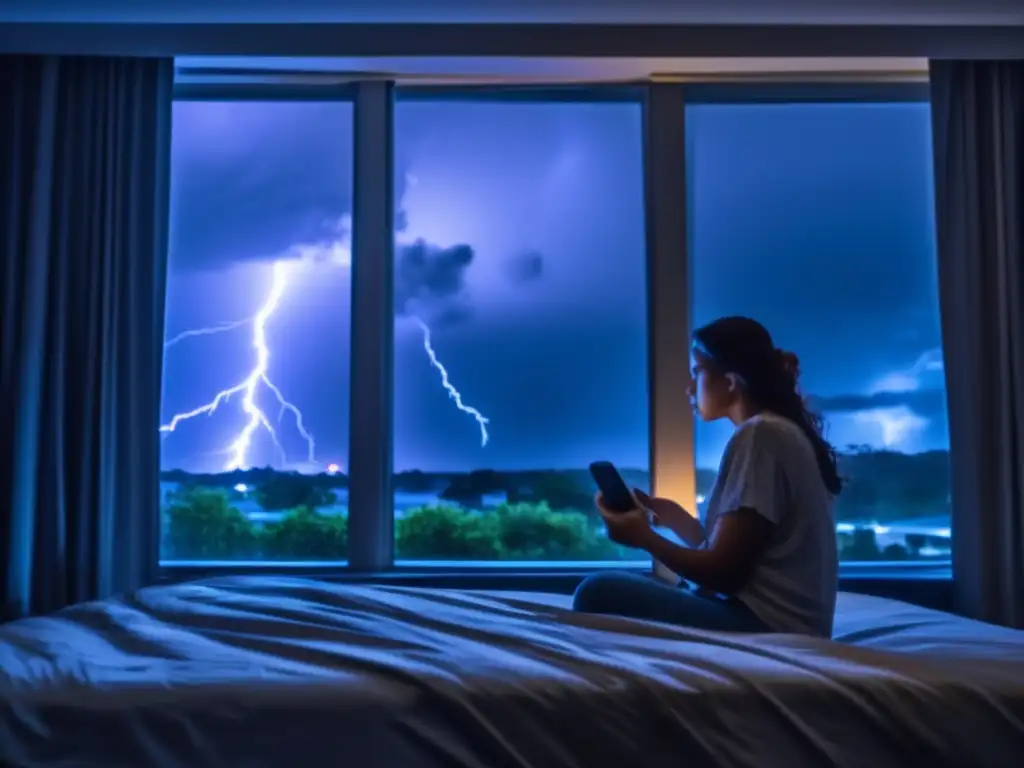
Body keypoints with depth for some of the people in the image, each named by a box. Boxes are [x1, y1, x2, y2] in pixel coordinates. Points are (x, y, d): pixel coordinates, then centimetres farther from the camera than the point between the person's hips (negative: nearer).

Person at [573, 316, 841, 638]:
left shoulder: (760, 434, -13)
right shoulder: (782, 430, 16)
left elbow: (723, 573, -15)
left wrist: (645, 537, -3)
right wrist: (678, 519, 10)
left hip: (765, 625, -11)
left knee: (600, 593, -18)